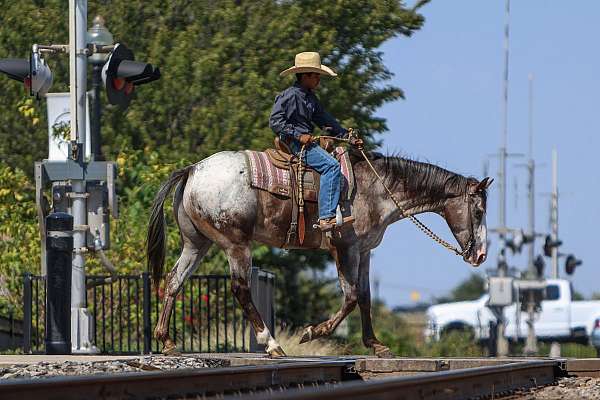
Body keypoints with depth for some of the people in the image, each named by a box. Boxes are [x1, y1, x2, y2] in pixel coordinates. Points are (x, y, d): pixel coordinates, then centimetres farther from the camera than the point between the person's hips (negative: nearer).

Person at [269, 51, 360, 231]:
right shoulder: (290, 95, -10)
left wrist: (347, 135, 16)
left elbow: (326, 121, 25)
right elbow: (275, 121, -16)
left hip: (307, 142, 10)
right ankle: (326, 217, -31)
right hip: (294, 144, -10)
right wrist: (298, 135, -22)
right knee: (331, 165, -24)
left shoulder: (310, 98, 18)